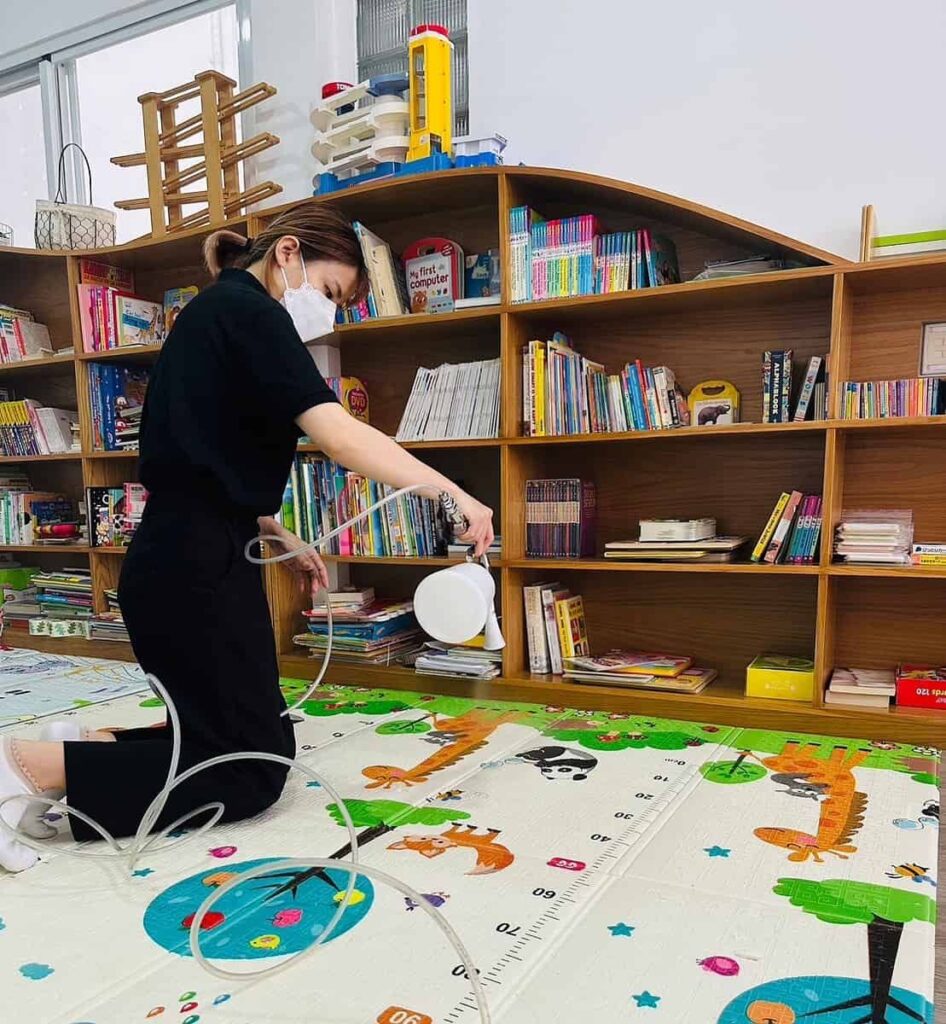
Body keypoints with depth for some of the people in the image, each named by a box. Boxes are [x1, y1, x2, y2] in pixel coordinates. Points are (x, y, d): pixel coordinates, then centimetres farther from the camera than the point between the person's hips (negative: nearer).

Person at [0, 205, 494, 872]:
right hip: (196, 566, -10)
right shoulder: (248, 310, -11)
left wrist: (279, 538, 13)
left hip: (183, 559, 10)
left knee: (228, 731, 18)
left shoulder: (216, 315, 19)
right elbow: (340, 435, -23)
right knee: (252, 768, -3)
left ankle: (83, 744, 12)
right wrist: (453, 494, -16)